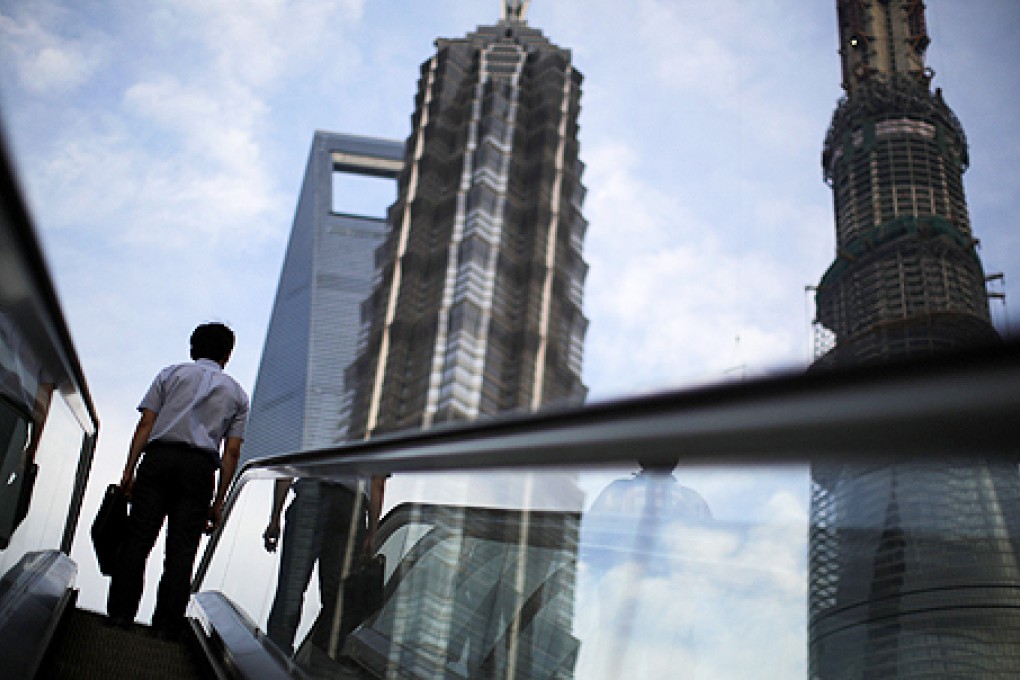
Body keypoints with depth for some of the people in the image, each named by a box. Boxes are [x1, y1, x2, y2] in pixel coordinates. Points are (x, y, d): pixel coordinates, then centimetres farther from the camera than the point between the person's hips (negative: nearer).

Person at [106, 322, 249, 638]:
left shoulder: (172, 373, 17)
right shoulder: (237, 394, 19)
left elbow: (146, 423, 5)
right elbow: (232, 452, 11)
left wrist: (129, 470, 3)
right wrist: (218, 502, 11)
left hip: (159, 458, 0)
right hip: (200, 469, 0)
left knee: (138, 537, 1)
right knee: (182, 549, 0)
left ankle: (120, 612, -3)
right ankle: (166, 625, -1)